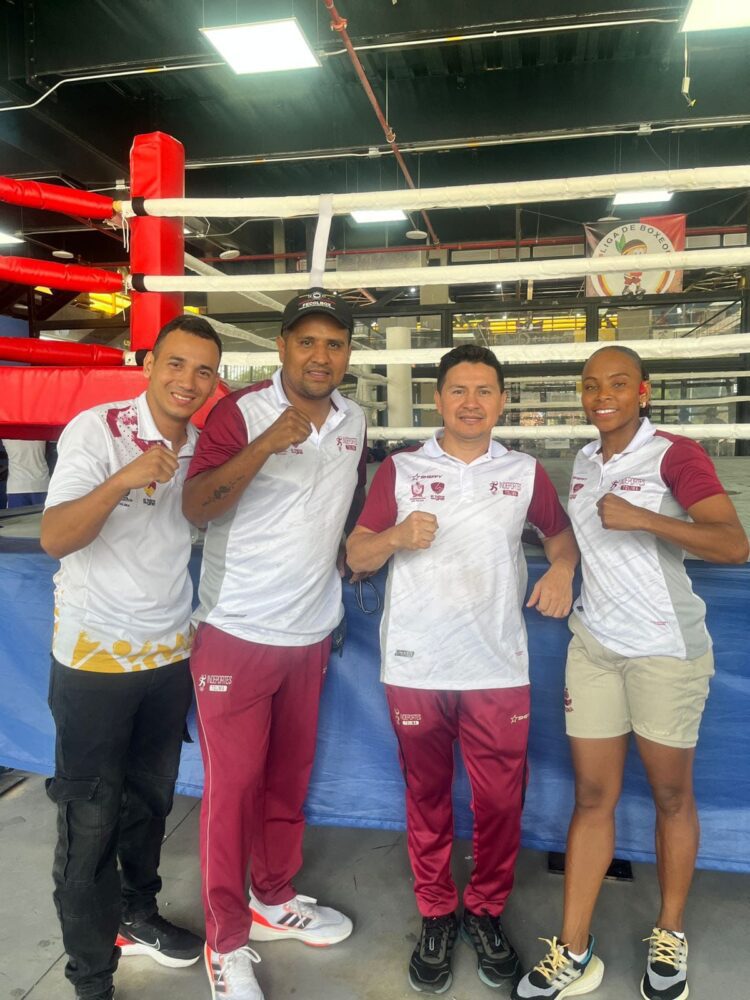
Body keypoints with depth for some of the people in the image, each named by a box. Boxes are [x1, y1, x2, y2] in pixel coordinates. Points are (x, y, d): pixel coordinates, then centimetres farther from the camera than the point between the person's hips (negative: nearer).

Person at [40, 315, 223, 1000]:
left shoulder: (202, 445, 3)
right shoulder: (97, 429, -14)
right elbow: (54, 538, -22)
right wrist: (124, 479, -35)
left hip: (171, 654, 5)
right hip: (95, 658, -5)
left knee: (151, 801, 19)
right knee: (90, 820, 5)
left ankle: (136, 914, 42)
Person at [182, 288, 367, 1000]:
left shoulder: (354, 421, 6)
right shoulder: (241, 411, -12)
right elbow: (196, 507, -22)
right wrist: (266, 444, -32)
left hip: (311, 632, 6)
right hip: (238, 631, -5)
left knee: (289, 778, 18)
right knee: (233, 786, 4)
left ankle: (274, 899, 40)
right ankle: (226, 943, 24)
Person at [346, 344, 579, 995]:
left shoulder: (525, 473, 6)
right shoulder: (400, 470, 2)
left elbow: (561, 532, 18)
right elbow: (357, 557, 1)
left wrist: (561, 569, -4)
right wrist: (397, 536, -20)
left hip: (499, 666, 1)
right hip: (417, 667, 0)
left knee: (501, 799, 8)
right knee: (427, 796, 13)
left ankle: (487, 912, 32)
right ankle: (436, 916, 33)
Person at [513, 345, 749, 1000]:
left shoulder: (675, 454, -9)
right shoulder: (584, 463, 10)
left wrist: (641, 518, -26)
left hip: (665, 649, -5)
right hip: (593, 646, 5)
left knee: (671, 795, 11)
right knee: (592, 797, 8)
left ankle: (670, 937, 31)